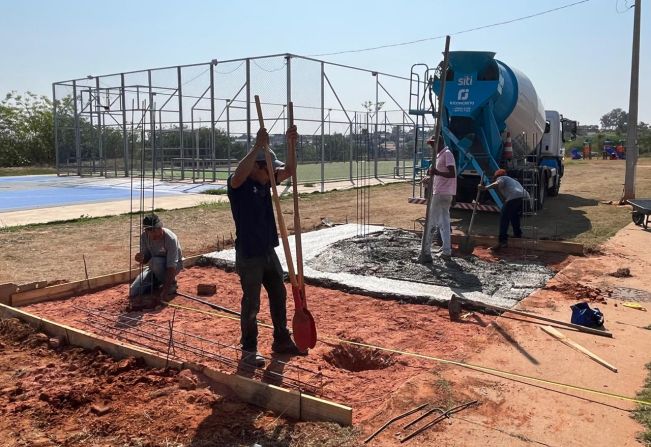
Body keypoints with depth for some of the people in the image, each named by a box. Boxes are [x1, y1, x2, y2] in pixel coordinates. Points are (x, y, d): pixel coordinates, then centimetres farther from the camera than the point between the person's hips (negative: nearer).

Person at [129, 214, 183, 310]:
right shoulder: (144, 236, -17)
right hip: (155, 268, 4)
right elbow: (146, 258, -6)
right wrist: (141, 259, -33)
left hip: (175, 265, -4)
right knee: (134, 293, -13)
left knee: (155, 261, -37)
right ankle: (158, 284, 13)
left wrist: (164, 292, -40)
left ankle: (171, 284, -12)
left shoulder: (170, 239, -32)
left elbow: (171, 267, -34)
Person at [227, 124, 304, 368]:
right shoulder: (238, 184, -15)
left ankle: (282, 341, 34)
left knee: (279, 297, 18)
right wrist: (258, 146, -41)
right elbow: (239, 173, -38)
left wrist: (291, 144, -12)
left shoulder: (266, 181, 5)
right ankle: (249, 350, 20)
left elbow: (289, 170, 3)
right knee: (251, 305, 3)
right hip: (248, 256, -8)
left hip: (268, 252, 8)